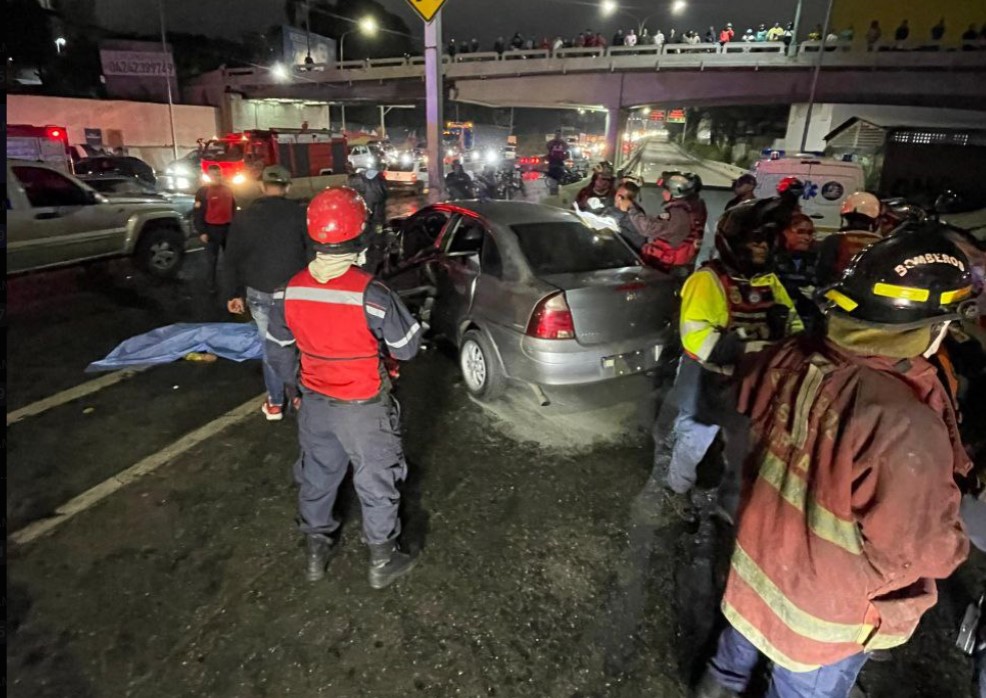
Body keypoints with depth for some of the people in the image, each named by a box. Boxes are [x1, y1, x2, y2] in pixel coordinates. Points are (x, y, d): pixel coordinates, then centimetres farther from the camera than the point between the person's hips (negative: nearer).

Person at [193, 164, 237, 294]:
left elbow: (233, 208, 18)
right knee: (212, 259, 3)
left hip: (228, 227, 5)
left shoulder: (227, 189, 9)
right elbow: (197, 213, -9)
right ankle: (211, 286, 13)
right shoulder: (203, 191, -7)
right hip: (212, 228, -5)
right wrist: (201, 232, -14)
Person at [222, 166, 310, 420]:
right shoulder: (299, 213, -5)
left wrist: (233, 293, 13)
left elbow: (231, 260, 6)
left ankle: (275, 403, 18)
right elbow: (313, 253, -6)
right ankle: (299, 394, 21)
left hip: (259, 293, 2)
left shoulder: (244, 217, 4)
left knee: (270, 346, 11)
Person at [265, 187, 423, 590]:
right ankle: (382, 561, 29)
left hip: (315, 402, 5)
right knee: (375, 482, 13)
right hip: (363, 407, -5)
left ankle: (316, 552, 41)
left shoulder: (291, 290, -8)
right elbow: (407, 346, -17)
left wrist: (294, 384, 21)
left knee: (316, 475, 23)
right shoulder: (370, 293, -26)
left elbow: (277, 350, 5)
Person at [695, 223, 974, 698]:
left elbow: (748, 408, 4)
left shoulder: (790, 359, -18)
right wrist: (954, 543, -5)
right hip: (826, 610, -6)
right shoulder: (905, 427, -38)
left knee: (744, 638, 34)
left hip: (758, 560, 6)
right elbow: (920, 552, -26)